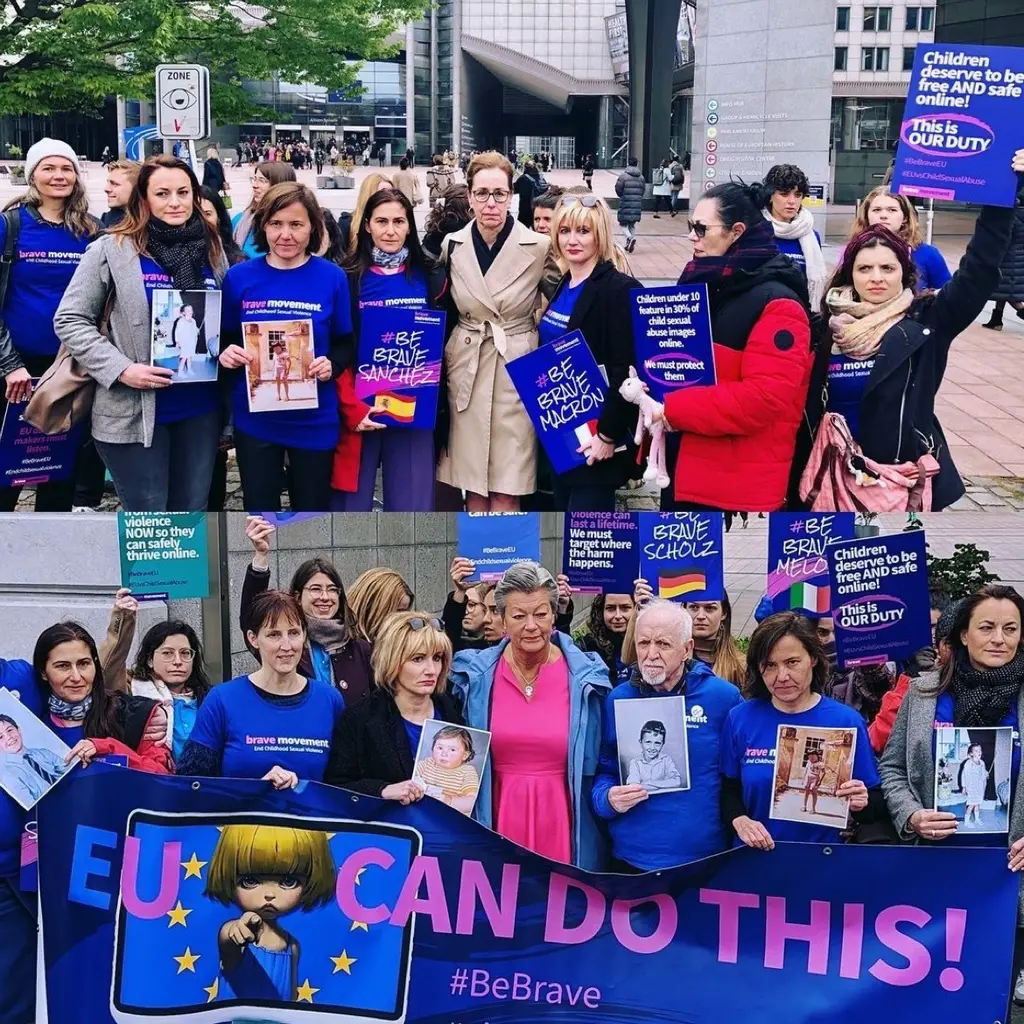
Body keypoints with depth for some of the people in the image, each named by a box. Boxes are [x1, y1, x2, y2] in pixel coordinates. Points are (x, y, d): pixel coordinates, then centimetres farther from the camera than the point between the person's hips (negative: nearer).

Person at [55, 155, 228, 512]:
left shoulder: (212, 249, 7)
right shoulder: (112, 249, -7)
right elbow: (70, 321, -6)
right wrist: (119, 369, -17)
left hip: (201, 408, 5)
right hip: (134, 412, -4)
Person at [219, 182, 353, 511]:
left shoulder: (332, 277, -3)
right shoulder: (239, 277, -2)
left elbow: (346, 344, 3)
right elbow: (225, 339, 7)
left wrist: (332, 364, -18)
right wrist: (225, 354, -15)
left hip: (314, 421, 0)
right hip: (255, 419, 1)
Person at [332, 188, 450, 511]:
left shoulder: (431, 278, 8)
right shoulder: (348, 279, 1)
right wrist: (352, 407, -14)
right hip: (358, 410, -2)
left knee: (412, 506, 3)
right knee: (351, 506, 2)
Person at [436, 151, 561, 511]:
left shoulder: (539, 248, -8)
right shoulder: (453, 246, 2)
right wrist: (443, 364, 12)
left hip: (518, 369, -3)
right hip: (467, 369, 3)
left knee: (505, 493, -2)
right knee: (473, 489, 8)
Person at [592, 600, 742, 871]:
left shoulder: (724, 697, -4)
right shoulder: (617, 700, 1)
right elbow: (602, 771, 8)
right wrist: (608, 799, -11)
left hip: (706, 860, -1)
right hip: (632, 858, 1)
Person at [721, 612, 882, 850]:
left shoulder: (846, 721, -1)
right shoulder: (740, 719, 2)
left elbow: (877, 805, 5)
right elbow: (728, 790, 10)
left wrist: (861, 804, -15)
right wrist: (740, 821, -8)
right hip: (754, 859, 1)